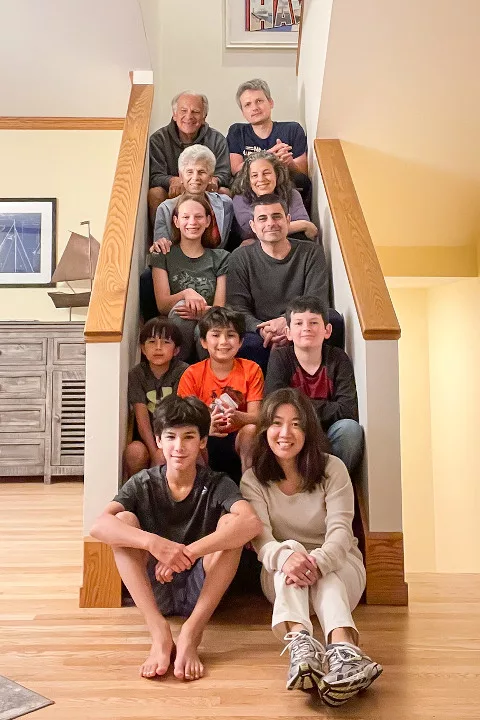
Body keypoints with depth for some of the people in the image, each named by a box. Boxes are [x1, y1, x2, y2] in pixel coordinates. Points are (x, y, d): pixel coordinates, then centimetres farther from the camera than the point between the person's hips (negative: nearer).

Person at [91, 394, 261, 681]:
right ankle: (160, 632, -31)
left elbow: (251, 522, -29)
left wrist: (188, 553, -38)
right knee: (123, 521, -21)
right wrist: (153, 542, -39)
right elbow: (99, 526, -22)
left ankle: (191, 633, -32)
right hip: (152, 589, 1)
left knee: (231, 522, -24)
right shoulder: (144, 484, -4)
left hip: (201, 592, -1)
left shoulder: (217, 484, -7)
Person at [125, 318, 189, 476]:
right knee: (135, 451, -30)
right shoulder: (136, 374, -3)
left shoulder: (183, 372, -7)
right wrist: (154, 453, -23)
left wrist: (163, 452, -25)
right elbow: (142, 417, -12)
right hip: (147, 438, 1)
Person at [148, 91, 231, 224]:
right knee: (155, 193, -29)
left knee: (224, 192, -26)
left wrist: (214, 181, -28)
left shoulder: (217, 139, 3)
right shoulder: (158, 139, -1)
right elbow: (155, 177, -10)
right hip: (172, 196, -1)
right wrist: (172, 181, -34)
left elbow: (224, 174, -1)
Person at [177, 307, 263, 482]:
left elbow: (255, 415, -10)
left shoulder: (251, 370, -1)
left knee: (251, 429, -32)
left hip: (238, 439, 1)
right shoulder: (192, 374, -2)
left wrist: (238, 417, -35)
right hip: (205, 441, 0)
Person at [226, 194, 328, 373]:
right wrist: (261, 329, -22)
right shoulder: (241, 258, 8)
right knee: (246, 344, -37)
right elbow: (237, 308, -1)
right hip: (258, 331, -2)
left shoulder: (311, 252, 9)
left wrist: (286, 321, -20)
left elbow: (317, 303, -1)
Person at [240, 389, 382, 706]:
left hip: (339, 567, 0)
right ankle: (300, 642, -57)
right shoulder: (253, 480, -7)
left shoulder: (332, 469, -8)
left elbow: (340, 532, -20)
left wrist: (318, 560, -44)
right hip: (282, 582, 1)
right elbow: (261, 541, -20)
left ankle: (343, 651, -59)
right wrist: (286, 557, -45)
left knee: (312, 563, -35)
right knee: (290, 551, -33)